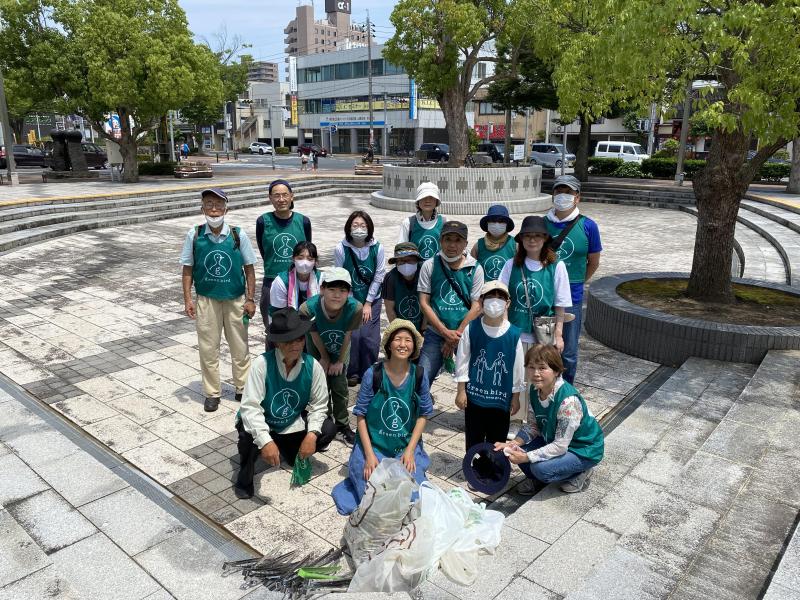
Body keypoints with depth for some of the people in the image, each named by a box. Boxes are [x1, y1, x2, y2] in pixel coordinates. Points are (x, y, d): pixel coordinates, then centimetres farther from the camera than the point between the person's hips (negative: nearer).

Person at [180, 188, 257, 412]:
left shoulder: (238, 235, -9)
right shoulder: (194, 235, -7)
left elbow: (249, 268, -2)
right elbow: (188, 268, 0)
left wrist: (250, 299, -3)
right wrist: (187, 299, -4)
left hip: (235, 299, 0)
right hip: (206, 300, 0)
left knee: (240, 346, 11)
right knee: (208, 348, 8)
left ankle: (242, 387, 28)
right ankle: (212, 392, 23)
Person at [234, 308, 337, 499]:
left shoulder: (313, 366, -16)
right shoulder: (262, 363, -26)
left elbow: (318, 405, -10)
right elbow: (250, 406, -31)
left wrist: (311, 435, -26)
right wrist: (265, 441, -42)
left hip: (292, 427, 4)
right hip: (262, 426, -3)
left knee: (328, 428, -16)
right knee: (250, 434, -36)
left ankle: (291, 452, 15)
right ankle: (245, 478, -3)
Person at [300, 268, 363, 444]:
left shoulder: (355, 308, -37)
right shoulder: (308, 309, -38)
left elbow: (347, 335, -20)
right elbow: (315, 336, -20)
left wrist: (340, 361, -8)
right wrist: (325, 358, -5)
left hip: (341, 348, 0)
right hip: (318, 347, 0)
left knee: (340, 386, 4)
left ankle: (343, 424, 23)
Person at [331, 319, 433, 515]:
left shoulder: (419, 375, -8)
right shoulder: (373, 374, -14)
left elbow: (424, 414, 1)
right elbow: (361, 415, -8)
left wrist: (410, 450, -7)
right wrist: (369, 454, -13)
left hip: (407, 446, 2)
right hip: (374, 444, -2)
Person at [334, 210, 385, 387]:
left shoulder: (377, 248, -11)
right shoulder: (340, 249, -14)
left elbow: (379, 277, -6)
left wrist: (368, 304, -5)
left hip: (372, 300, 1)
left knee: (369, 337, -5)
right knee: (353, 335, -9)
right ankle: (352, 373, 12)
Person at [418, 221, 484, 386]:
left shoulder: (475, 268, -2)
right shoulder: (429, 265, -1)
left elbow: (476, 307, -5)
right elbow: (424, 303, -4)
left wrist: (456, 336, -9)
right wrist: (446, 332, -11)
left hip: (466, 334, 0)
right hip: (435, 333, 0)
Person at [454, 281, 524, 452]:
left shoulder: (514, 334, -10)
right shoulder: (471, 329, -11)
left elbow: (518, 367, -1)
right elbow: (462, 361, -3)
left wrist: (515, 396, 4)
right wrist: (461, 390, -2)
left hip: (501, 399, 0)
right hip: (474, 395, 0)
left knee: (497, 441, 14)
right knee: (473, 439, 15)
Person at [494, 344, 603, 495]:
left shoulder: (568, 400, -35)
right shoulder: (536, 389, -12)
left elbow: (560, 446, -30)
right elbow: (536, 425, -3)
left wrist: (525, 457, -31)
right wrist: (513, 444, -19)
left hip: (584, 449, -7)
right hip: (554, 439, 7)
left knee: (541, 468, -26)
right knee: (517, 449, -12)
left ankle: (580, 472, 2)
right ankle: (537, 479, 15)